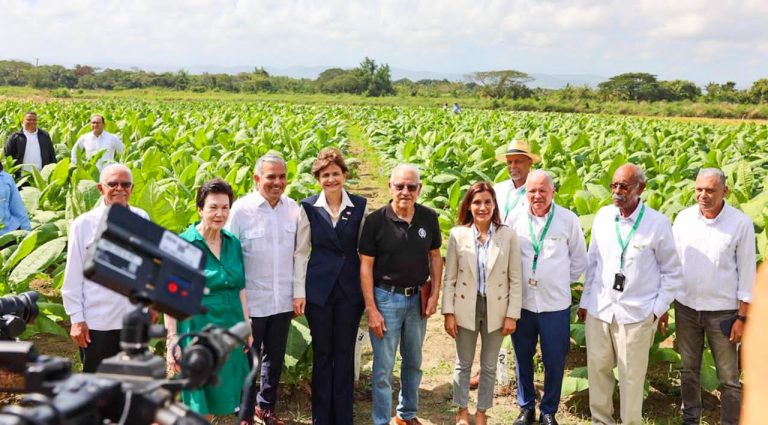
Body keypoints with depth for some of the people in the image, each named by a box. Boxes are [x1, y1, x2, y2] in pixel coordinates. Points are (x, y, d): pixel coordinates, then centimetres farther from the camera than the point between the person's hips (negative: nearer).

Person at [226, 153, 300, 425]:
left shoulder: (293, 209, 0)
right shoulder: (241, 209, -11)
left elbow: (297, 254, 8)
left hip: (283, 301, 4)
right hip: (251, 302, -4)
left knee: (275, 359, 18)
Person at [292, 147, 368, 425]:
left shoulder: (360, 206, 0)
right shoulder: (308, 207, -1)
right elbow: (301, 252, 1)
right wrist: (298, 292, -3)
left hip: (351, 288, 1)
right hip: (319, 288, 0)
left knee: (345, 353, 8)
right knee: (322, 353, 8)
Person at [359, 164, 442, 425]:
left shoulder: (429, 218, -2)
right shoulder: (376, 220, -12)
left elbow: (435, 256, 9)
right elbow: (366, 266, -9)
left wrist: (434, 294, -1)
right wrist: (371, 309, -12)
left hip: (418, 298, 4)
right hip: (386, 298, -4)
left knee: (413, 362, 18)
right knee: (383, 367, 2)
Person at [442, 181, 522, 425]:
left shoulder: (508, 236, -6)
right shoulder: (457, 235, -5)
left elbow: (515, 279, -3)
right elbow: (449, 278, -2)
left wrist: (512, 315, -5)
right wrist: (448, 313, -5)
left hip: (496, 309, 0)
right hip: (465, 308, 0)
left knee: (489, 366, 13)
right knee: (463, 364, 14)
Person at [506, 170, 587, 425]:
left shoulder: (569, 220, -5)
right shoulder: (515, 219, -2)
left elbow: (579, 260, 6)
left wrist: (561, 282, 5)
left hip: (555, 304, -1)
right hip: (521, 302, 1)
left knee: (554, 361, 8)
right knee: (522, 358, 13)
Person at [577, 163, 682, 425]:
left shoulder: (658, 223, -8)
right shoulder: (603, 216, 2)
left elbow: (671, 270, 1)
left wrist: (661, 307, -1)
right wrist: (585, 301, 11)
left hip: (637, 313, -3)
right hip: (599, 309, 3)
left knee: (632, 374, 5)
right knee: (597, 368, 11)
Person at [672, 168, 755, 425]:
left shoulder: (741, 224, -10)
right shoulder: (684, 218, -2)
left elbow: (746, 273, -7)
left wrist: (741, 317, -8)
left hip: (722, 311, -3)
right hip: (685, 308, 3)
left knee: (728, 378, 6)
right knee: (689, 370, 17)